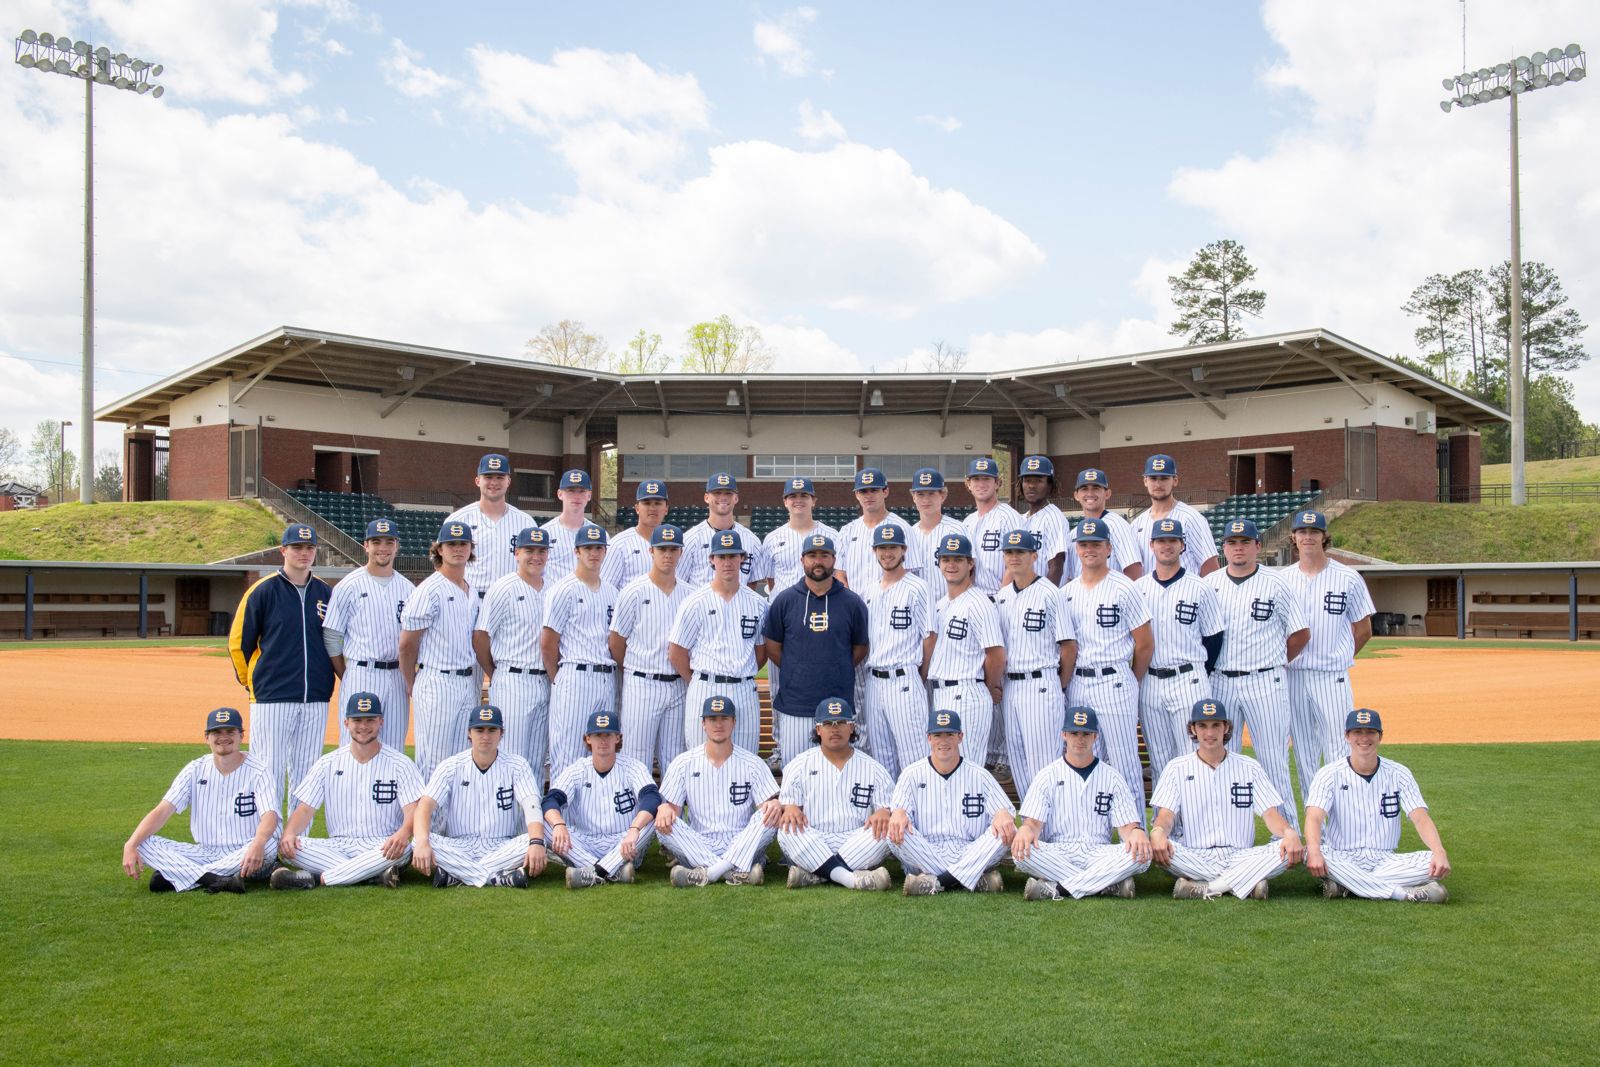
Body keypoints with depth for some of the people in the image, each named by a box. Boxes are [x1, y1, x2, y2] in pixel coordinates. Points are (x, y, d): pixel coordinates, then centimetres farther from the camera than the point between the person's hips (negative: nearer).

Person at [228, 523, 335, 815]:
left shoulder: (326, 593, 9)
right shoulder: (263, 591, -2)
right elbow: (238, 641, 3)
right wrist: (251, 681, 7)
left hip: (316, 700, 4)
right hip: (271, 699, -4)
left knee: (306, 774, 9)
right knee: (269, 772, -3)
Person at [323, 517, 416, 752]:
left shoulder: (407, 588, 11)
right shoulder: (349, 586, 0)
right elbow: (331, 639, 0)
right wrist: (347, 679, -1)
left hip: (398, 678, 4)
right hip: (361, 678, -4)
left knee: (394, 749, 8)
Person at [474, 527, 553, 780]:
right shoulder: (504, 588, -5)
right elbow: (480, 637, -5)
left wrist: (552, 676, 9)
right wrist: (496, 677, 2)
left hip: (544, 682, 6)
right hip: (513, 682, -6)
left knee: (536, 763, 10)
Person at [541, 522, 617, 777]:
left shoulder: (611, 593, 17)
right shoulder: (564, 590, -2)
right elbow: (547, 643, -3)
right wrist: (560, 680, 2)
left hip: (608, 678, 6)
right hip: (576, 677, -6)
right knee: (567, 756, -7)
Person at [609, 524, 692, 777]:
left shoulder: (688, 594, 7)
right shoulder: (634, 591, -4)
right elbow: (616, 642, 1)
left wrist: (686, 676, 5)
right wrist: (634, 675, 6)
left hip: (678, 687, 4)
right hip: (642, 686, -4)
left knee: (673, 760, 10)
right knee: (639, 758, -2)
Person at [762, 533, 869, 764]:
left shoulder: (852, 603, 2)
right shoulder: (784, 600, 1)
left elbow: (860, 649, 11)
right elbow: (772, 648, 8)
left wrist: (835, 672, 6)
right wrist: (798, 673, 7)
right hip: (795, 706, 0)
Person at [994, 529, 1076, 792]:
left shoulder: (1050, 594, -7)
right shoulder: (1002, 596, 13)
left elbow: (1069, 646, -6)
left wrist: (1059, 687, -2)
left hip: (1041, 685, -7)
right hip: (1009, 685, 7)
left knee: (1043, 761, -7)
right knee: (1016, 759, 11)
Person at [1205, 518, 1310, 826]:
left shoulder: (1276, 584, 1)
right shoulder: (1209, 584, 7)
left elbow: (1300, 633, 5)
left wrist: (1273, 663, 4)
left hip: (1265, 683, -3)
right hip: (1219, 682, 3)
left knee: (1273, 759, -2)